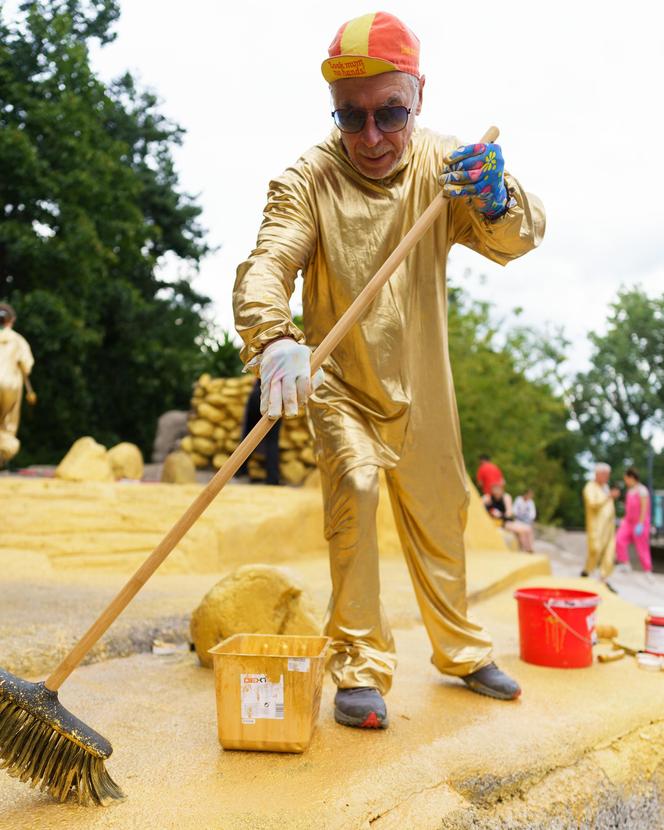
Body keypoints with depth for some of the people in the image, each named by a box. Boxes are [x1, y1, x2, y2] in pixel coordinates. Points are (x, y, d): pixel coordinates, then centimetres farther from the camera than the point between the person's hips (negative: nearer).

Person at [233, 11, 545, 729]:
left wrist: (496, 198, -37)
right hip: (338, 383, -3)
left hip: (420, 387, 4)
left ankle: (462, 651, 37)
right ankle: (359, 669, -9)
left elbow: (518, 240, -14)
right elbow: (267, 264, -31)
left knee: (440, 517, 14)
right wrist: (274, 340, -51)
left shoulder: (444, 165, -7)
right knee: (353, 486, -27)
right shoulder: (307, 179, -17)